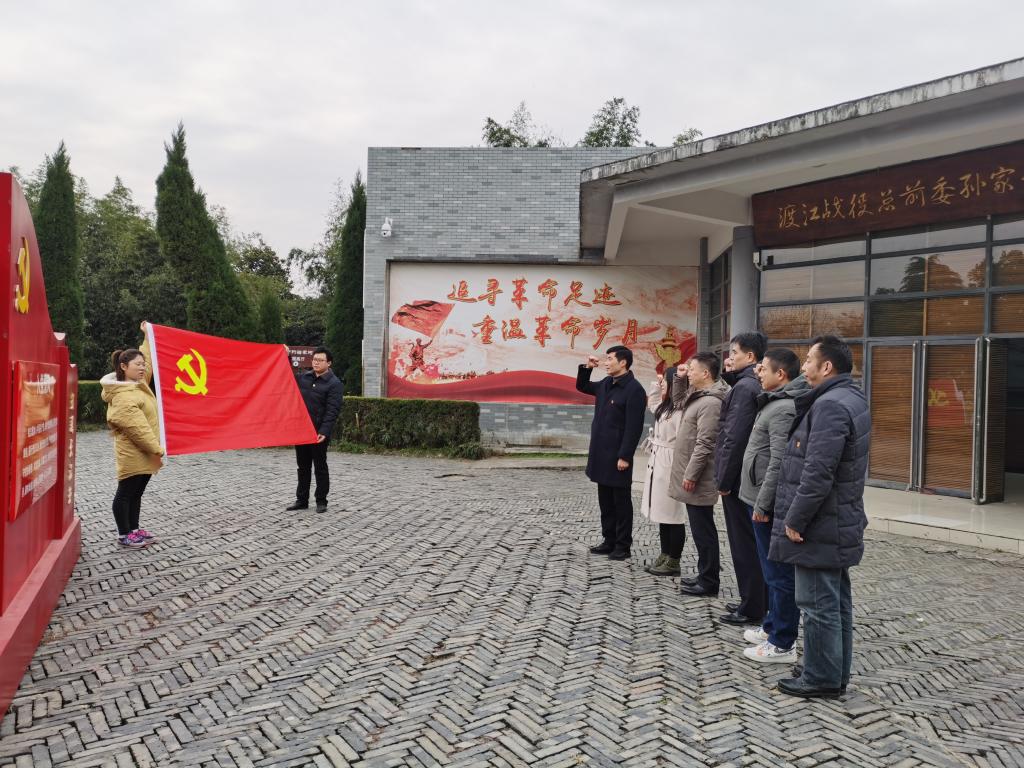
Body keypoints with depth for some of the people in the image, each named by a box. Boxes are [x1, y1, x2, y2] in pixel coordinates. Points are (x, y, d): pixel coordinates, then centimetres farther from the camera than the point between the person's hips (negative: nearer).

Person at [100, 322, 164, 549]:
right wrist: (155, 448, -23)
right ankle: (124, 534, 11)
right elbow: (137, 426, -23)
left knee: (137, 492, 16)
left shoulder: (138, 384, 9)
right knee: (125, 492, 2)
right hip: (133, 454, -10)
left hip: (143, 453, 10)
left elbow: (148, 363, 26)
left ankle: (134, 529, 25)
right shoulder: (122, 396, -20)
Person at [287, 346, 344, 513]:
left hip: (319, 432, -6)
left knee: (320, 467, 2)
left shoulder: (335, 384, -8)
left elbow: (332, 411, -14)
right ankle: (301, 500, 21)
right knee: (303, 467, 13)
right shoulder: (303, 378, 10)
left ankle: (321, 501, 12)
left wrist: (324, 431, -24)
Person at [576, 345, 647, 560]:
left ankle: (623, 546, 13)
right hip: (600, 454, 8)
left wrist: (625, 456, -21)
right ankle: (609, 541, 25)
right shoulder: (606, 384, 10)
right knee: (605, 501, 14)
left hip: (617, 456, -8)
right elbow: (582, 387, 28)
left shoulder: (634, 389, -15)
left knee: (621, 502, 3)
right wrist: (586, 367, 11)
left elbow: (634, 427, -19)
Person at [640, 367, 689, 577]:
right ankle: (665, 556, 24)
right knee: (662, 514, 15)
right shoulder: (664, 407, 13)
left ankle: (673, 562, 8)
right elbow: (651, 402, 36)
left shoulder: (680, 410, -18)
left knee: (673, 516, 0)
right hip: (658, 465, 10)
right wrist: (658, 387, 20)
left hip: (671, 467, -10)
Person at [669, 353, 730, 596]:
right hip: (692, 475, 10)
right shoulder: (698, 396, 11)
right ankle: (705, 574, 28)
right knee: (700, 529, 17)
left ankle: (709, 582, 8)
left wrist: (691, 475, -21)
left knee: (703, 530, -1)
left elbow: (704, 445, -23)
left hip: (698, 480, -10)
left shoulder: (710, 403, -20)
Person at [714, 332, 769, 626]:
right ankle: (759, 600, 27)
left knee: (744, 544, 0)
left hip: (739, 479, -9)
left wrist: (724, 480, -16)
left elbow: (734, 438, -23)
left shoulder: (743, 387, -18)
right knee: (754, 542, 16)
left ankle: (752, 608, 9)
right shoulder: (756, 385, 11)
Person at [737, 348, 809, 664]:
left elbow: (779, 464, -25)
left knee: (778, 573, -1)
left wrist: (762, 504, -20)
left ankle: (782, 644, 9)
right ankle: (772, 627, 33)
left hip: (770, 505, -10)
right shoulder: (778, 402, 13)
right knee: (773, 571, 20)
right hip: (766, 501, 10)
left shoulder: (783, 410, -20)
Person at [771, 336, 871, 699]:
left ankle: (822, 678, 12)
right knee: (836, 600, 17)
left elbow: (818, 473, -27)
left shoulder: (830, 405, -21)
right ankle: (836, 674, 28)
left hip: (819, 527, -11)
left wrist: (794, 520, -18)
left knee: (818, 603, 1)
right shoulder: (851, 397, 13)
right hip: (837, 525, 11)